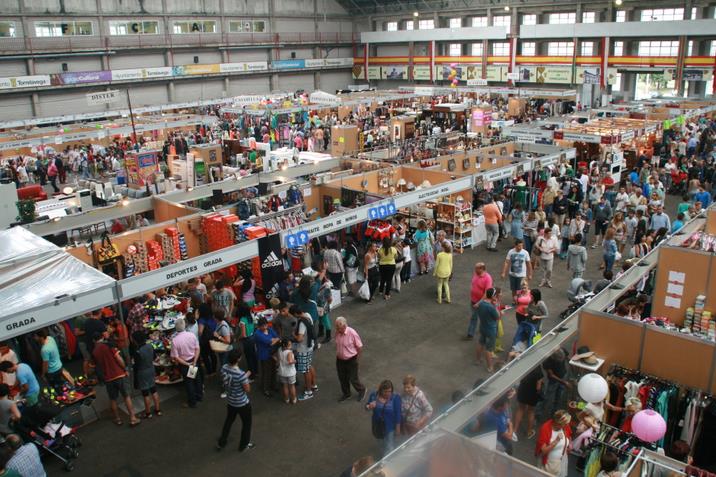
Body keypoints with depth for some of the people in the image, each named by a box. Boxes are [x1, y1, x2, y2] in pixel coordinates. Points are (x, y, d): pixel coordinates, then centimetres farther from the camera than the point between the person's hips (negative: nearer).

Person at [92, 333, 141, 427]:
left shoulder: (94, 352, 3)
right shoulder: (109, 345, -9)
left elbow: (98, 366, 15)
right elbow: (119, 359, -14)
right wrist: (125, 369, -1)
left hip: (108, 378, 3)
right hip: (119, 375, -3)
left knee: (113, 399, 18)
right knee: (127, 396, 6)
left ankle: (117, 419, 27)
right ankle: (133, 419, 6)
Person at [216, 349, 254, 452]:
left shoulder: (224, 368, -14)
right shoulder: (241, 374, -35)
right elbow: (247, 389, -22)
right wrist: (247, 377, -9)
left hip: (230, 401, 6)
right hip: (242, 403, -6)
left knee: (229, 420, 29)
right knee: (246, 423, 19)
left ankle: (221, 443, 43)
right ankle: (244, 445, 36)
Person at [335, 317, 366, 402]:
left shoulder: (352, 333, -24)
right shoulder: (337, 332, -9)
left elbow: (360, 346, -13)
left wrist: (357, 359, -5)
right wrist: (337, 356, 14)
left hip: (351, 360, -5)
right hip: (340, 360, 5)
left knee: (353, 379, 6)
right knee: (342, 378, 17)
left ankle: (362, 390, 34)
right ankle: (346, 394, 40)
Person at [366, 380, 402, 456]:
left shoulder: (396, 397, -22)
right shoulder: (374, 395, -14)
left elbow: (398, 413, -15)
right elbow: (366, 407, -2)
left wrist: (398, 427, -10)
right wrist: (370, 407, -25)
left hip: (390, 426, -4)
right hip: (378, 425, 5)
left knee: (389, 448, 0)